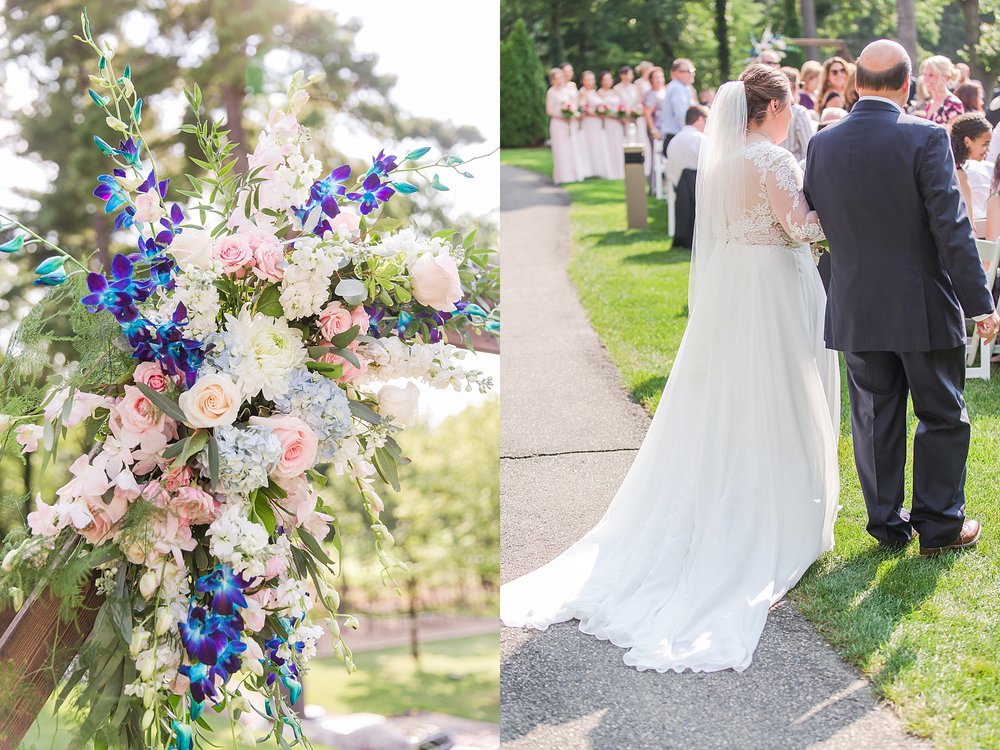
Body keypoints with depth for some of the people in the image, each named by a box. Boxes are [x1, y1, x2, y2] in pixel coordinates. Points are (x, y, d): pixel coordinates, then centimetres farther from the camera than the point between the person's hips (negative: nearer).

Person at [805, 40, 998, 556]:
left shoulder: (822, 144, 0)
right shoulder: (926, 138, -13)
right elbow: (952, 228, -15)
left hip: (856, 310, 4)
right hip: (923, 309, -4)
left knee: (874, 420, 12)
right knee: (942, 417, 11)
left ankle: (888, 525, 21)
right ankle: (938, 526, 17)